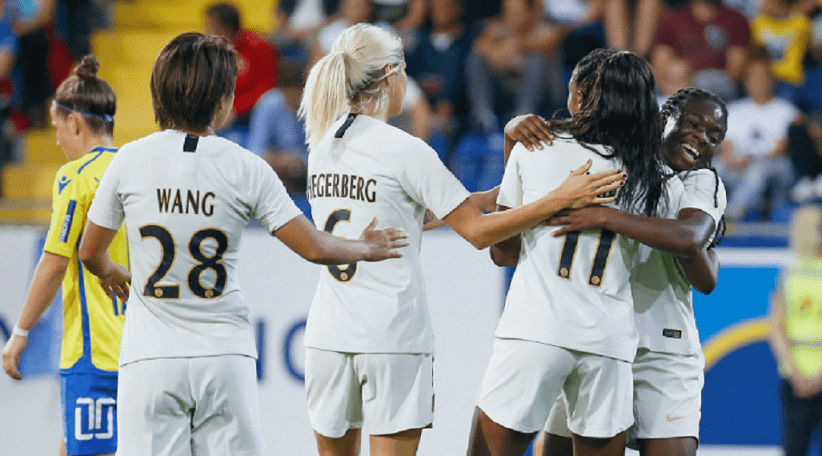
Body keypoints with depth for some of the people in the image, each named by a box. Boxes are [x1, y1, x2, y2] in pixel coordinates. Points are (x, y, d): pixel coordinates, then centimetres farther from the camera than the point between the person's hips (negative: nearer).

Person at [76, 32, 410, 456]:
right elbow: (313, 247, 0)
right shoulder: (245, 168, -3)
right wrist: (365, 248, 21)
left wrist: (111, 274, 35)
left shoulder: (130, 160, -1)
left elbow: (90, 252, 11)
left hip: (150, 358, 0)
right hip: (224, 357, 0)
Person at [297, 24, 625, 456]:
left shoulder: (322, 144, 9)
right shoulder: (404, 149, -11)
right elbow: (477, 230, -9)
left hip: (327, 334, 6)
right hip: (393, 336, -6)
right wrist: (560, 198, -6)